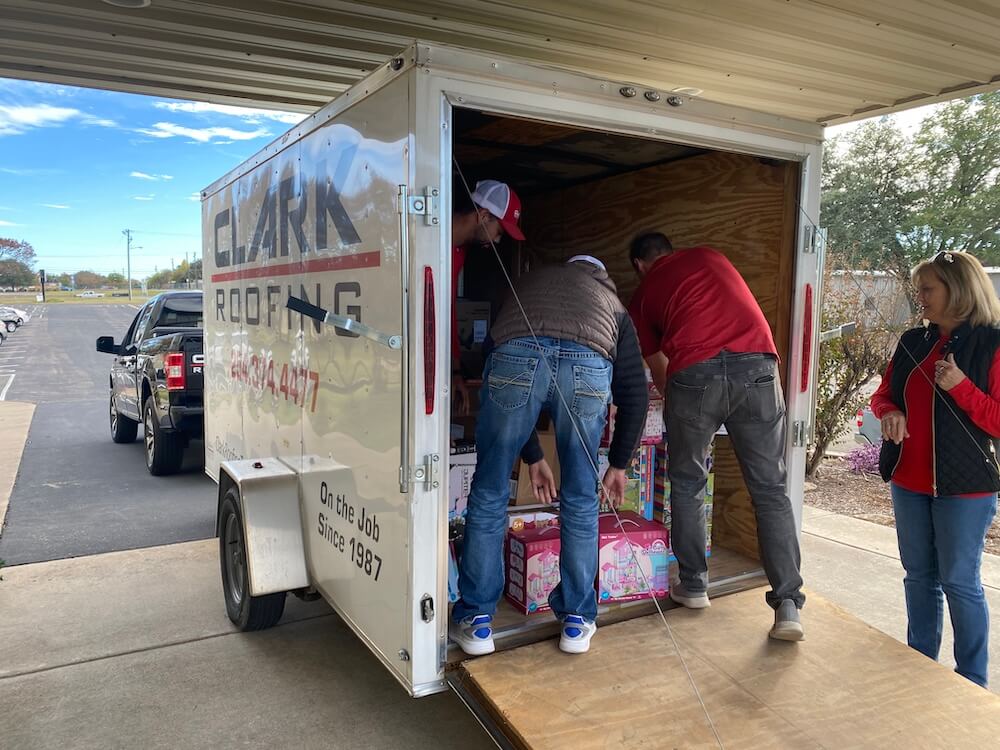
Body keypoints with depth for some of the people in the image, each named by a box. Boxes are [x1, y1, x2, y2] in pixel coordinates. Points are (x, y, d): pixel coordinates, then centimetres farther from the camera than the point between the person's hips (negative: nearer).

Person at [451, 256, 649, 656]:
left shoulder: (530, 279, 40)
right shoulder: (612, 304, 37)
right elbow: (635, 394, 31)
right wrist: (618, 465, 42)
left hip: (516, 358, 0)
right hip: (588, 367, 1)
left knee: (489, 495, 15)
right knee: (580, 501, 19)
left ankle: (475, 621, 24)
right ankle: (577, 621, 32)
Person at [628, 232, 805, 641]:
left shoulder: (643, 294, 23)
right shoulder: (710, 255, 28)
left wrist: (674, 401, 49)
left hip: (695, 374, -1)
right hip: (757, 365, 2)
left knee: (687, 484, 17)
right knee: (770, 489, 7)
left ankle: (693, 585, 25)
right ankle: (788, 604, 3)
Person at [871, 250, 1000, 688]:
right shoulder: (912, 343, 7)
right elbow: (883, 395, 15)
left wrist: (961, 386, -24)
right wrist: (889, 413, -6)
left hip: (964, 487, -5)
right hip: (909, 482, 6)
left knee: (959, 582, 3)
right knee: (919, 576, 15)